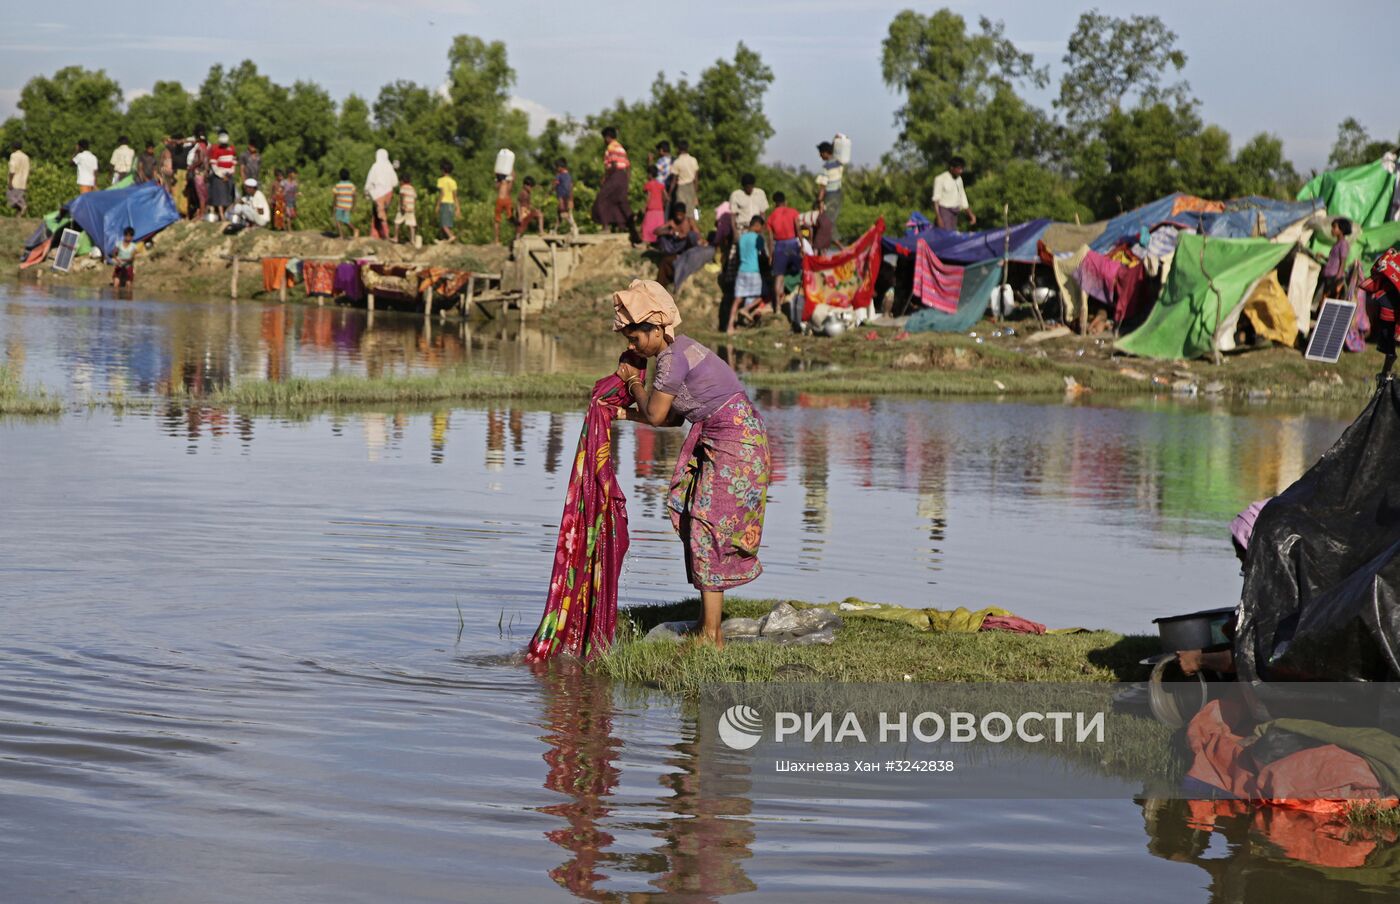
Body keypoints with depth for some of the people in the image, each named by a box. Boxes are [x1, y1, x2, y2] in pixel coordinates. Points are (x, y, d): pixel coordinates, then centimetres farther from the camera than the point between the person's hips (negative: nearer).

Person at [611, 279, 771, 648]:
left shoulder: (673, 358, -18)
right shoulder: (678, 350, 13)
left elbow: (655, 414, -11)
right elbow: (674, 417, 16)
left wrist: (633, 380, 4)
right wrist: (623, 413, 15)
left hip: (734, 444, -10)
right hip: (715, 442, 10)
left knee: (709, 531, -7)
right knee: (700, 529, 13)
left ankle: (711, 636, -4)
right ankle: (708, 622, 20)